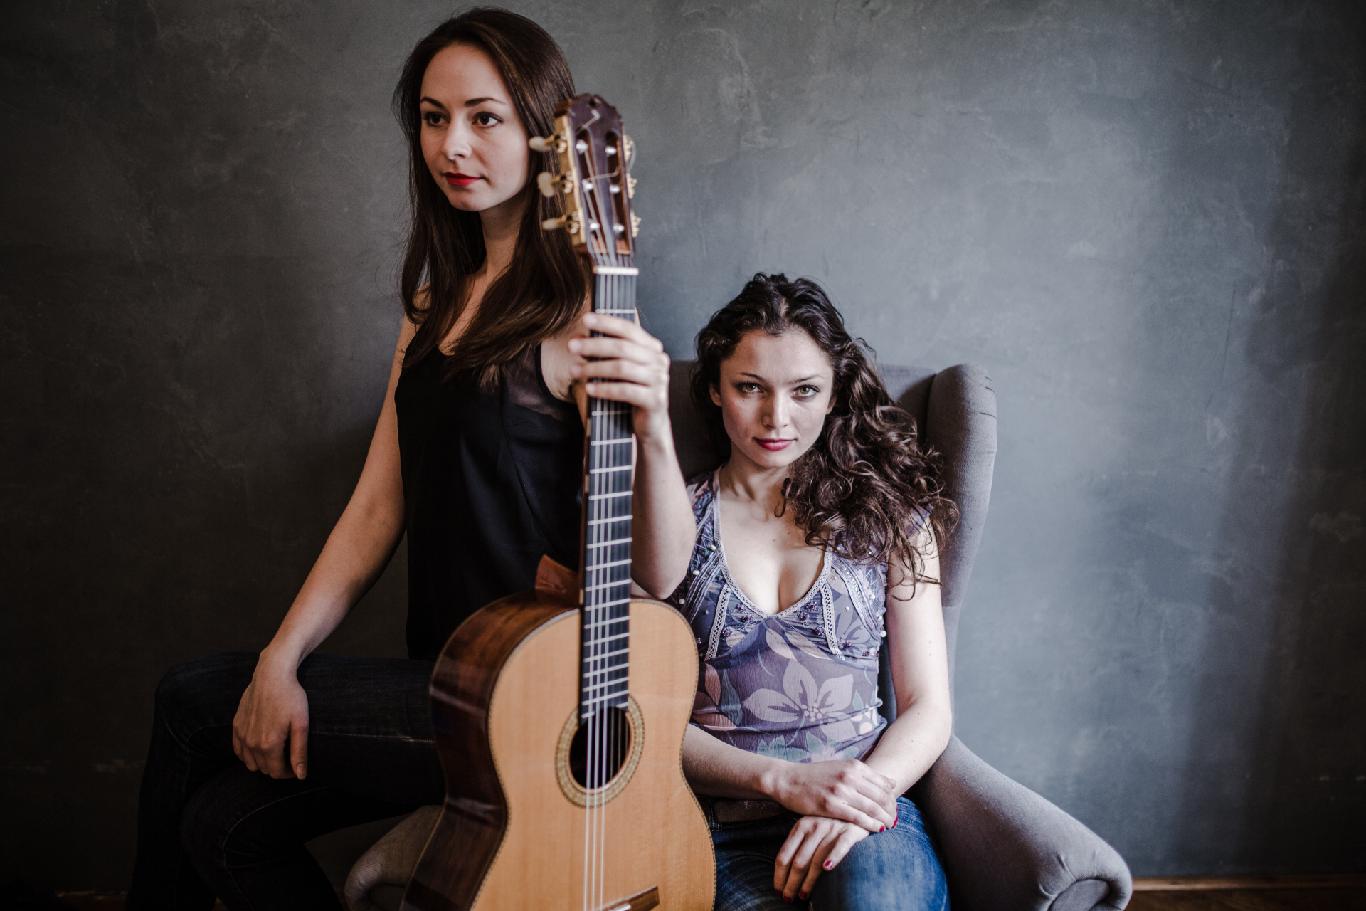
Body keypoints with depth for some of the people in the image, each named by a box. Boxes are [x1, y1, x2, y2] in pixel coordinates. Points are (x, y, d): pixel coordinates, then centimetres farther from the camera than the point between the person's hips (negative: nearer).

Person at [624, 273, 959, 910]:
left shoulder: (889, 514, 10)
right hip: (720, 825, 0)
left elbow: (928, 707, 7)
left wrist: (866, 792, -12)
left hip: (864, 810, 1)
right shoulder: (665, 512, 7)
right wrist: (785, 779, -18)